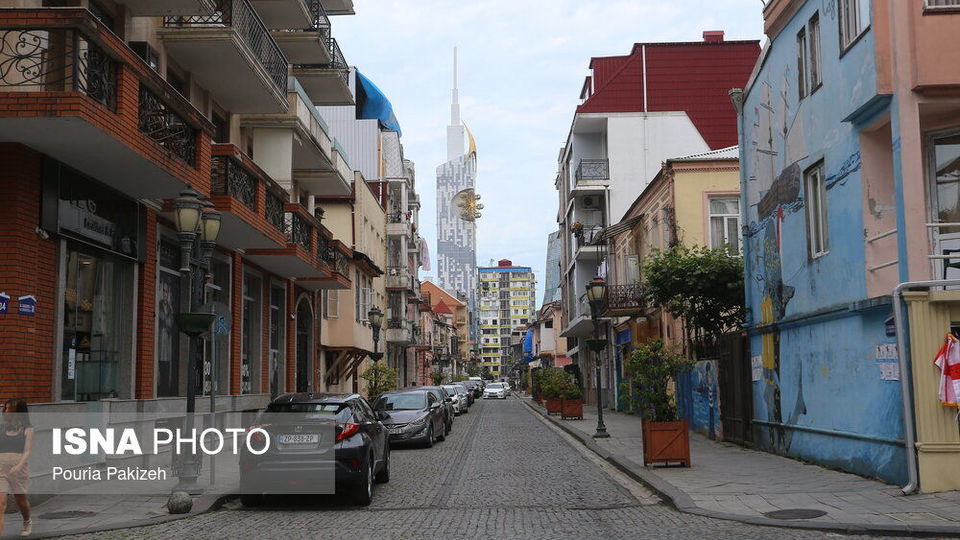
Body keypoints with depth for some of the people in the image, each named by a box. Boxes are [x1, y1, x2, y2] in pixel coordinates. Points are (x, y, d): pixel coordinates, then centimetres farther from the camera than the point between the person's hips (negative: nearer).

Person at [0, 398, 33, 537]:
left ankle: (27, 523, 44)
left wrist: (19, 466, -21)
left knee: (20, 500, 15)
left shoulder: (27, 429, 2)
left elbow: (27, 452, -5)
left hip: (18, 469, -2)